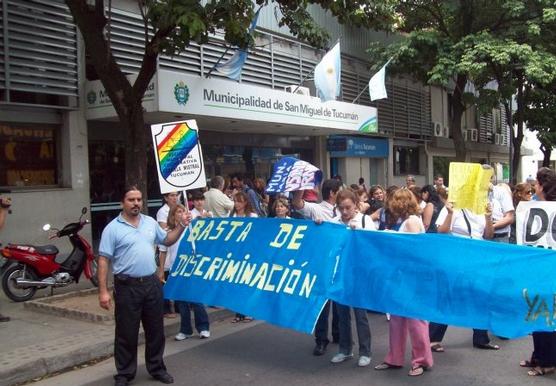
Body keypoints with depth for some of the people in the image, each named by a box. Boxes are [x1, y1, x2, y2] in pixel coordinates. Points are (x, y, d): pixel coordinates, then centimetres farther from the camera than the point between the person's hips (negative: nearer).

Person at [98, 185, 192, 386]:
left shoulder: (150, 222, 8)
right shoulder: (112, 228, -7)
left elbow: (167, 240, 22)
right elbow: (103, 260, -9)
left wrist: (181, 226, 7)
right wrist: (103, 291, -14)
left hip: (152, 283, 5)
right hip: (127, 286, -4)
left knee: (155, 330, 14)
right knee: (126, 333, 6)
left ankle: (157, 368, 29)